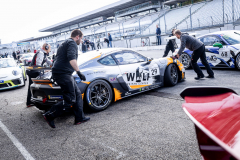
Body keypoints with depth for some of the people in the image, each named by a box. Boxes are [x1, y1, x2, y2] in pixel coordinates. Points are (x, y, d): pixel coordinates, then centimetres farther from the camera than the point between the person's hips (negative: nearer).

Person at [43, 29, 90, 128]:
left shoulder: (65, 43, 25)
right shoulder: (72, 43, -7)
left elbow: (60, 58, 34)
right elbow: (71, 58, -26)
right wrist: (78, 72, -31)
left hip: (59, 72, 11)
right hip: (63, 74, -11)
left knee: (77, 94, 12)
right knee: (70, 100, -8)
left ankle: (80, 118, 15)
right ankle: (49, 116, -2)